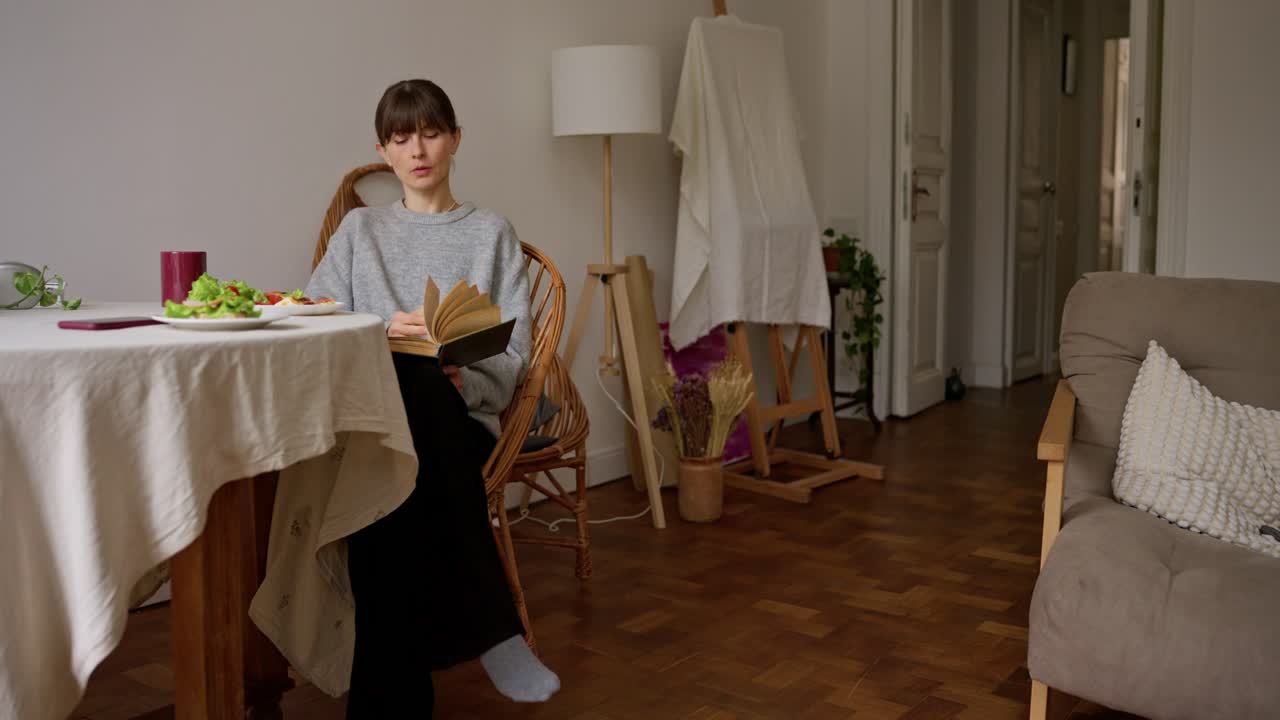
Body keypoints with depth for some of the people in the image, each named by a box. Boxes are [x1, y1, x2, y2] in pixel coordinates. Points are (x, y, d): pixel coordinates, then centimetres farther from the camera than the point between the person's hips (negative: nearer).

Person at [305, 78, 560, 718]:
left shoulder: (491, 233, 16)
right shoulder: (359, 229, 21)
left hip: (459, 413, -1)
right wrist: (385, 331, -11)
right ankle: (488, 627, -27)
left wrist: (461, 375, -16)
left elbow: (512, 355, 6)